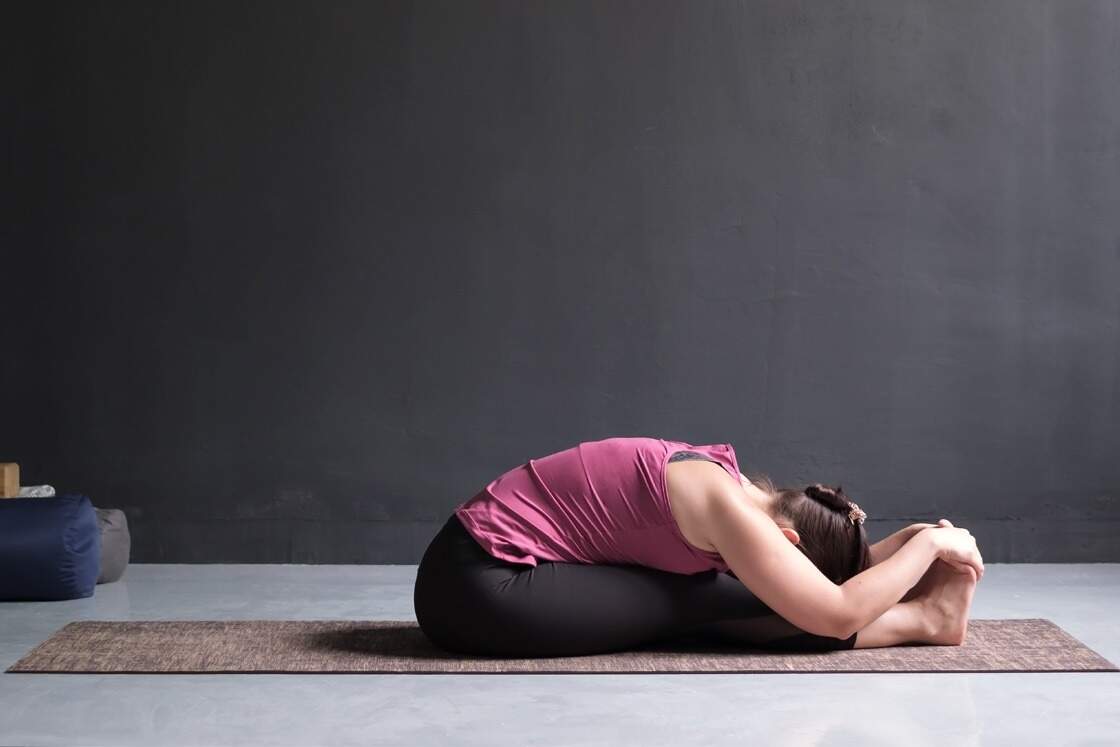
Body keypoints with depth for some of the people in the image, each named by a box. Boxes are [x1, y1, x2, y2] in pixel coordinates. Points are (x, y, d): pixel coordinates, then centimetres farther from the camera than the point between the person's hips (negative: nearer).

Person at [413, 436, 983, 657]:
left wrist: (898, 547, 6)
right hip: (480, 590, -9)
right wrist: (929, 544, -9)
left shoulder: (721, 479, 8)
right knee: (710, 603, -10)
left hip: (483, 577, 9)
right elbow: (836, 615, -21)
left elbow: (826, 573, 18)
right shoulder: (723, 506, -19)